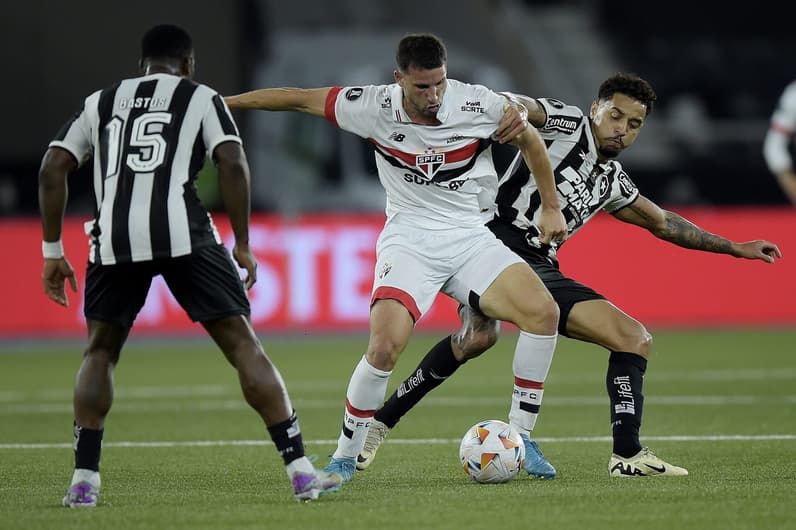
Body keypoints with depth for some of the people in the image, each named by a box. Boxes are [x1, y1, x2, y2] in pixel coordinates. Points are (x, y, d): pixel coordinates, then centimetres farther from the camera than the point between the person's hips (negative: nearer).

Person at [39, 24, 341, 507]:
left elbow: (52, 169, 17)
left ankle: (84, 479, 12)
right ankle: (300, 470, 0)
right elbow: (233, 164, 1)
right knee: (242, 343, 5)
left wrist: (53, 251, 21)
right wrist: (243, 245, 7)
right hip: (182, 232, -2)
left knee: (101, 350, 22)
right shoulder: (202, 98, 17)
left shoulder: (101, 102, 26)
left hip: (114, 237, 2)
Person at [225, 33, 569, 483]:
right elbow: (300, 99, 0)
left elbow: (530, 140, 9)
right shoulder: (376, 108, -11)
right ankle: (345, 457, -4)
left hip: (470, 237, 2)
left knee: (543, 312, -20)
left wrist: (551, 207, 12)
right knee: (385, 345, -25)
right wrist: (221, 102, 5)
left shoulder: (480, 104, -11)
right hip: (409, 239, -2)